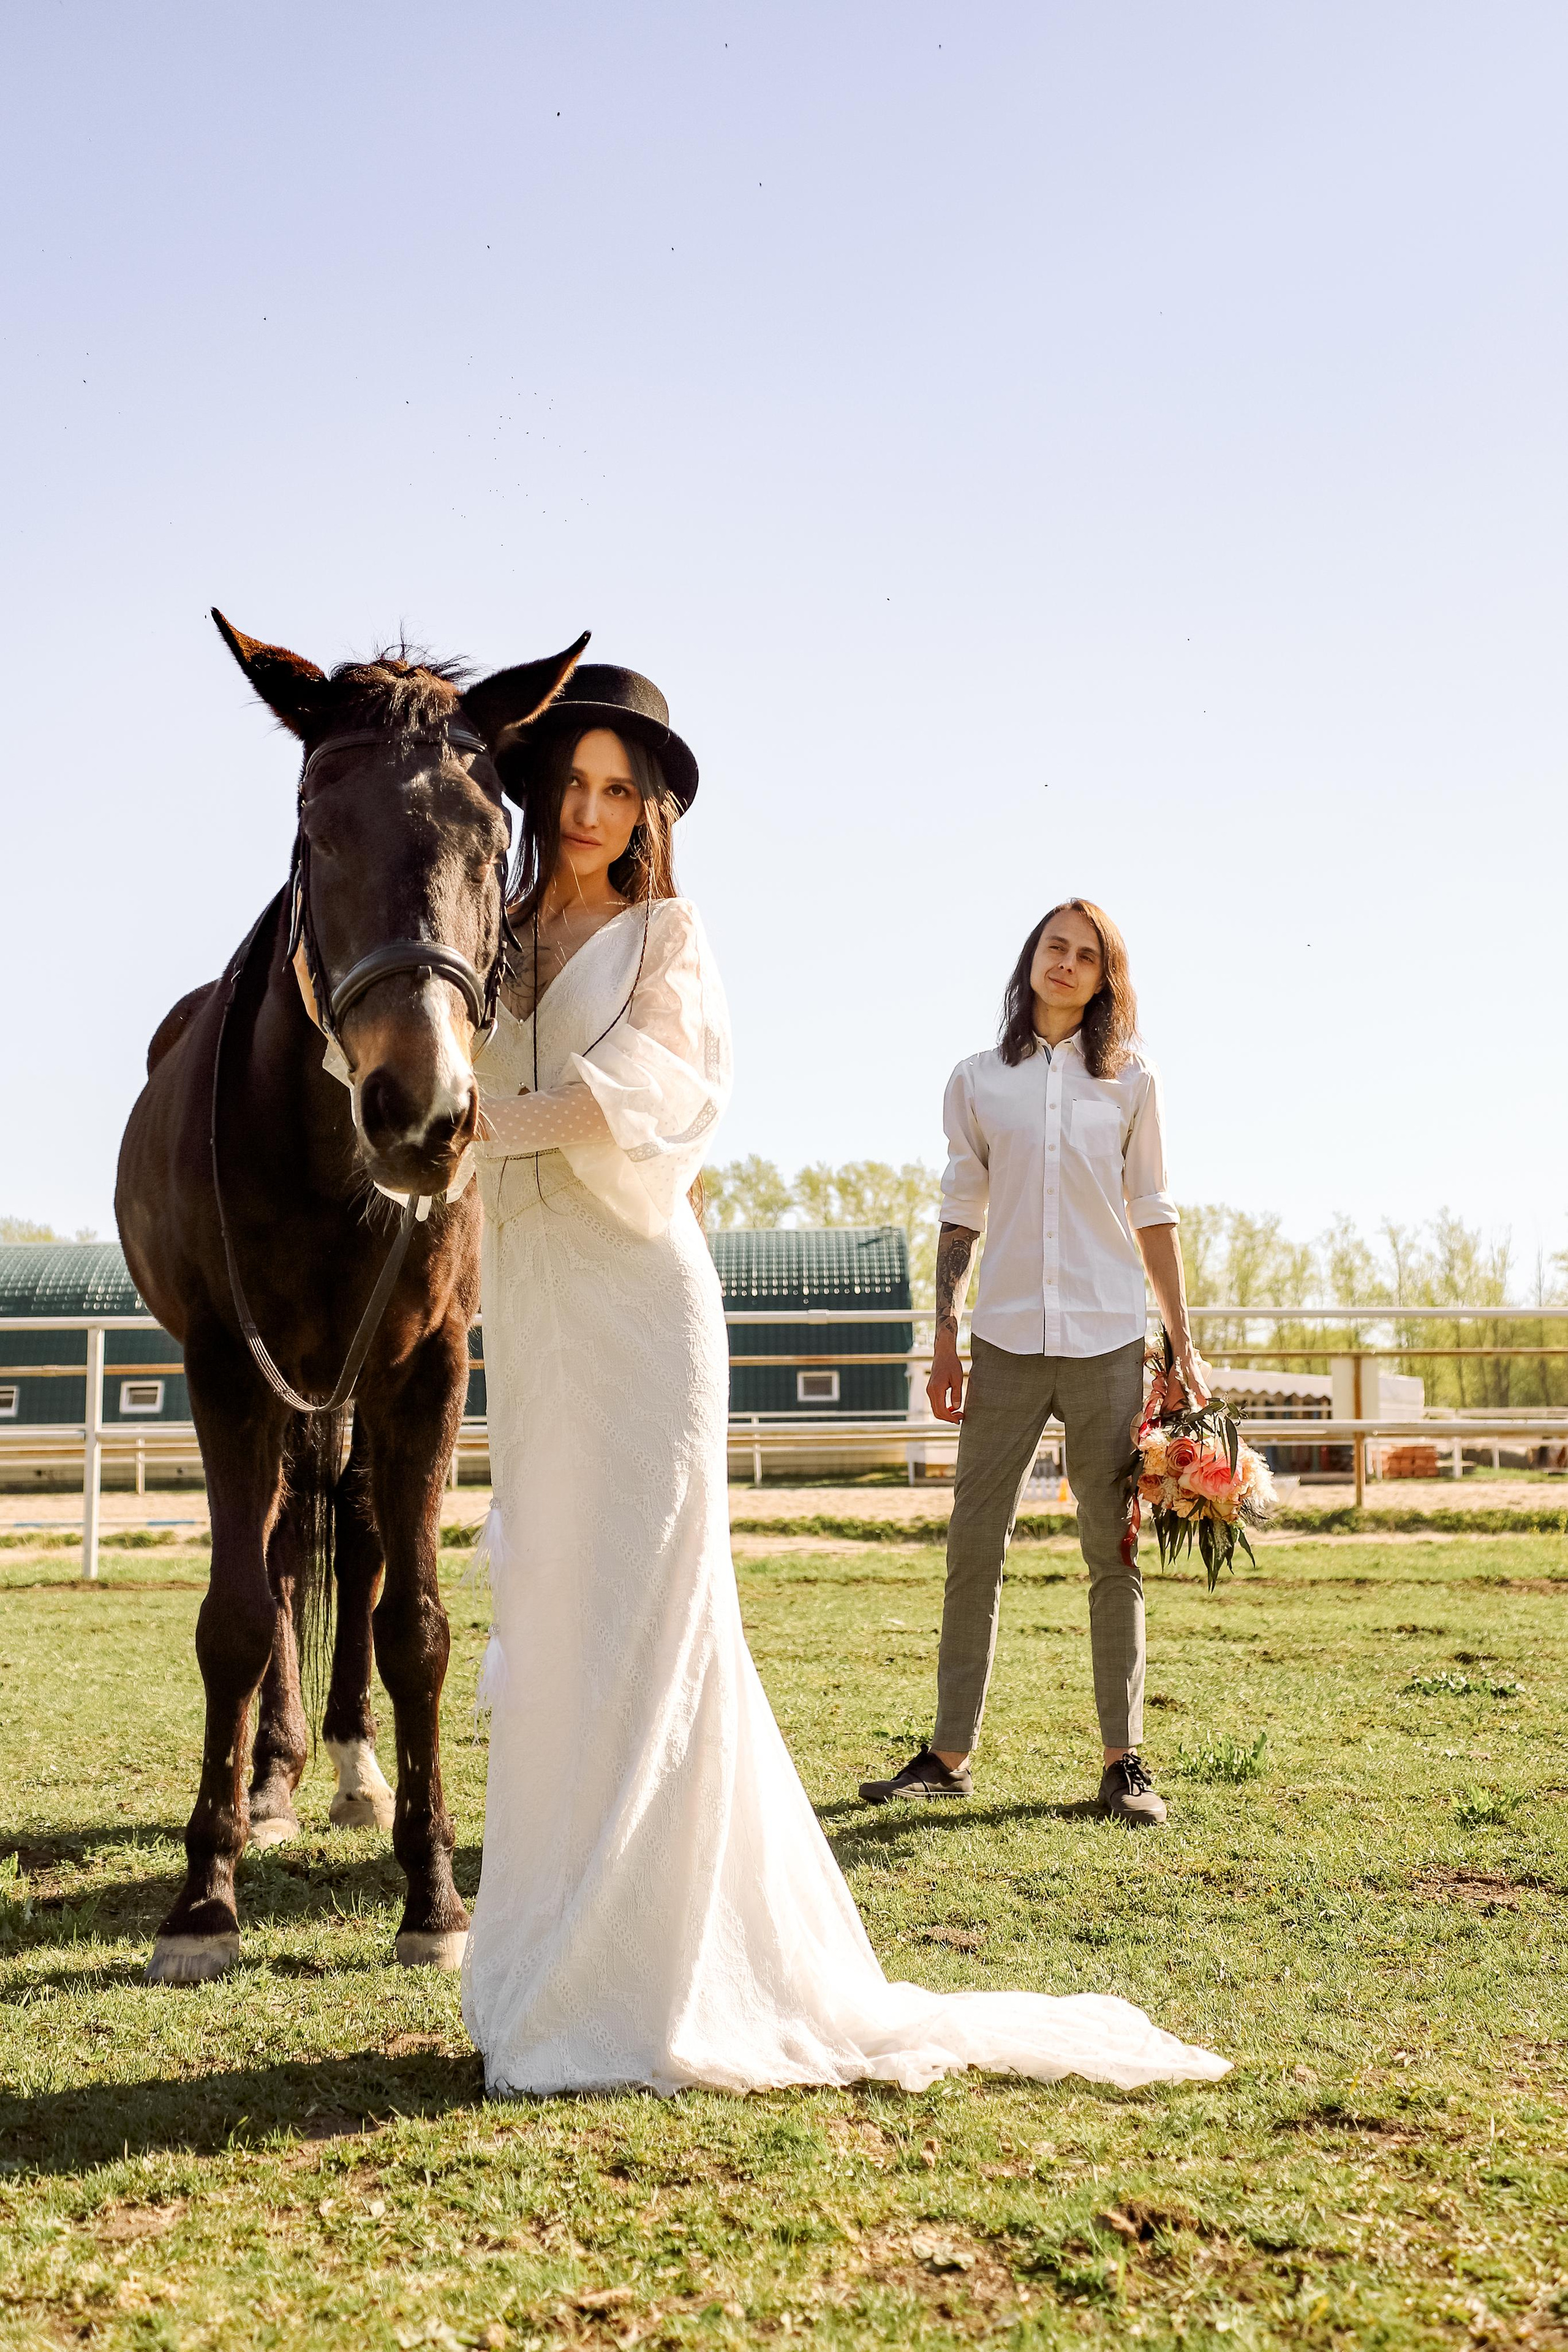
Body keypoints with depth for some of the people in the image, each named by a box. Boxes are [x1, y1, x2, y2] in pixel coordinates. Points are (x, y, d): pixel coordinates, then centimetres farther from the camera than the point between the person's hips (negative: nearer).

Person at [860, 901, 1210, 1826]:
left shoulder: (1131, 1082, 8)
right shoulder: (979, 1082, 9)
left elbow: (1154, 1218, 9)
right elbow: (961, 1218, 11)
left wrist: (1186, 1347, 5)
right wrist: (944, 1343, 5)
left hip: (1108, 1342, 0)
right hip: (1007, 1342, 1)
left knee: (1116, 1552, 2)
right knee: (973, 1550, 0)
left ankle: (1125, 1760, 9)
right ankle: (951, 1754, 8)